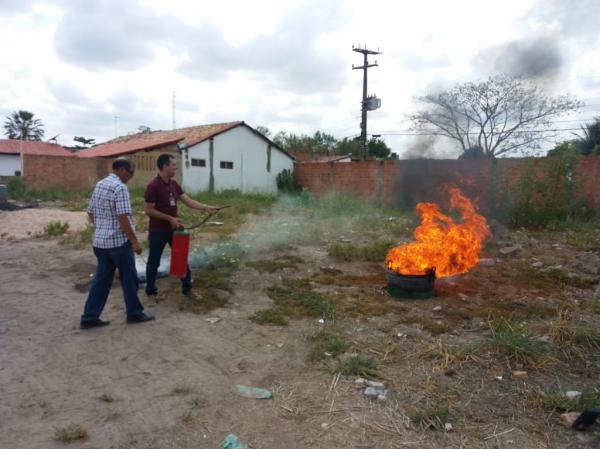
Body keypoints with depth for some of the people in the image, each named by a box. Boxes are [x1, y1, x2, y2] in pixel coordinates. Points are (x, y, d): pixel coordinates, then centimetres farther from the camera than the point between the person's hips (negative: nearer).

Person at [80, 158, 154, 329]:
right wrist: (134, 241, -17)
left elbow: (90, 212, 17)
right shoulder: (120, 187, -16)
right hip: (119, 241, -8)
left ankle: (90, 317, 13)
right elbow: (123, 218, -21)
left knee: (101, 278, 12)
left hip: (100, 241, 8)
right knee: (129, 278, 6)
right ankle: (134, 313, 17)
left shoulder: (99, 184, 11)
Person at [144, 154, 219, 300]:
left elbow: (188, 201, 4)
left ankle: (187, 287, 27)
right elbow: (148, 210, -18)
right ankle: (151, 291, 24)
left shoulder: (174, 184, 5)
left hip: (174, 229, 7)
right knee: (154, 263, 8)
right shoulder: (153, 186, -18)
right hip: (158, 232, -7)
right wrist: (170, 218, -20)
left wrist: (206, 207, -8)